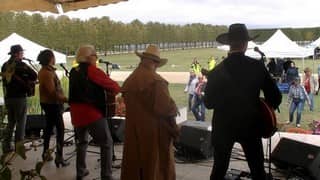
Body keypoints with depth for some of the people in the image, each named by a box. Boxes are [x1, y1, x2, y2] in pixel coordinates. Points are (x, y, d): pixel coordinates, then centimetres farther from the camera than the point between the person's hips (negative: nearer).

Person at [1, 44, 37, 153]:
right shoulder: (21, 65, -12)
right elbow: (34, 76, -17)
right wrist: (28, 81, 2)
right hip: (19, 96, -6)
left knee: (11, 122, 16)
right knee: (20, 122, 3)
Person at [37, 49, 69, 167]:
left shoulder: (44, 71, 11)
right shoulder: (47, 73, -21)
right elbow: (53, 92, -26)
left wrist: (62, 98, 12)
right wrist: (65, 99, -20)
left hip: (47, 103, 10)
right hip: (52, 104, -10)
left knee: (49, 127, 17)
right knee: (60, 129, -5)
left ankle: (46, 153, 26)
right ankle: (59, 157, -5)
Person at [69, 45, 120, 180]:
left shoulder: (73, 72, 11)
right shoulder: (92, 70, -11)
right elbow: (112, 86, -11)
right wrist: (118, 91, 10)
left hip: (77, 113, 8)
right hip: (92, 113, -8)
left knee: (82, 142, 24)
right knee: (106, 144, 0)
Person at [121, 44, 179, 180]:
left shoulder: (129, 80, 2)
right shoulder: (156, 81, -18)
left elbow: (127, 103, 10)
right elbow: (167, 108, -18)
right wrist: (174, 110, 1)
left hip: (133, 132, 6)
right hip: (154, 132, -6)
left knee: (134, 165, 15)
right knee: (157, 166, 8)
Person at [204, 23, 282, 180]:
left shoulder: (216, 71, -10)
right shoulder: (257, 66, -10)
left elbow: (208, 103, -4)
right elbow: (275, 97, -6)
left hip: (223, 127, 0)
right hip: (250, 126, 0)